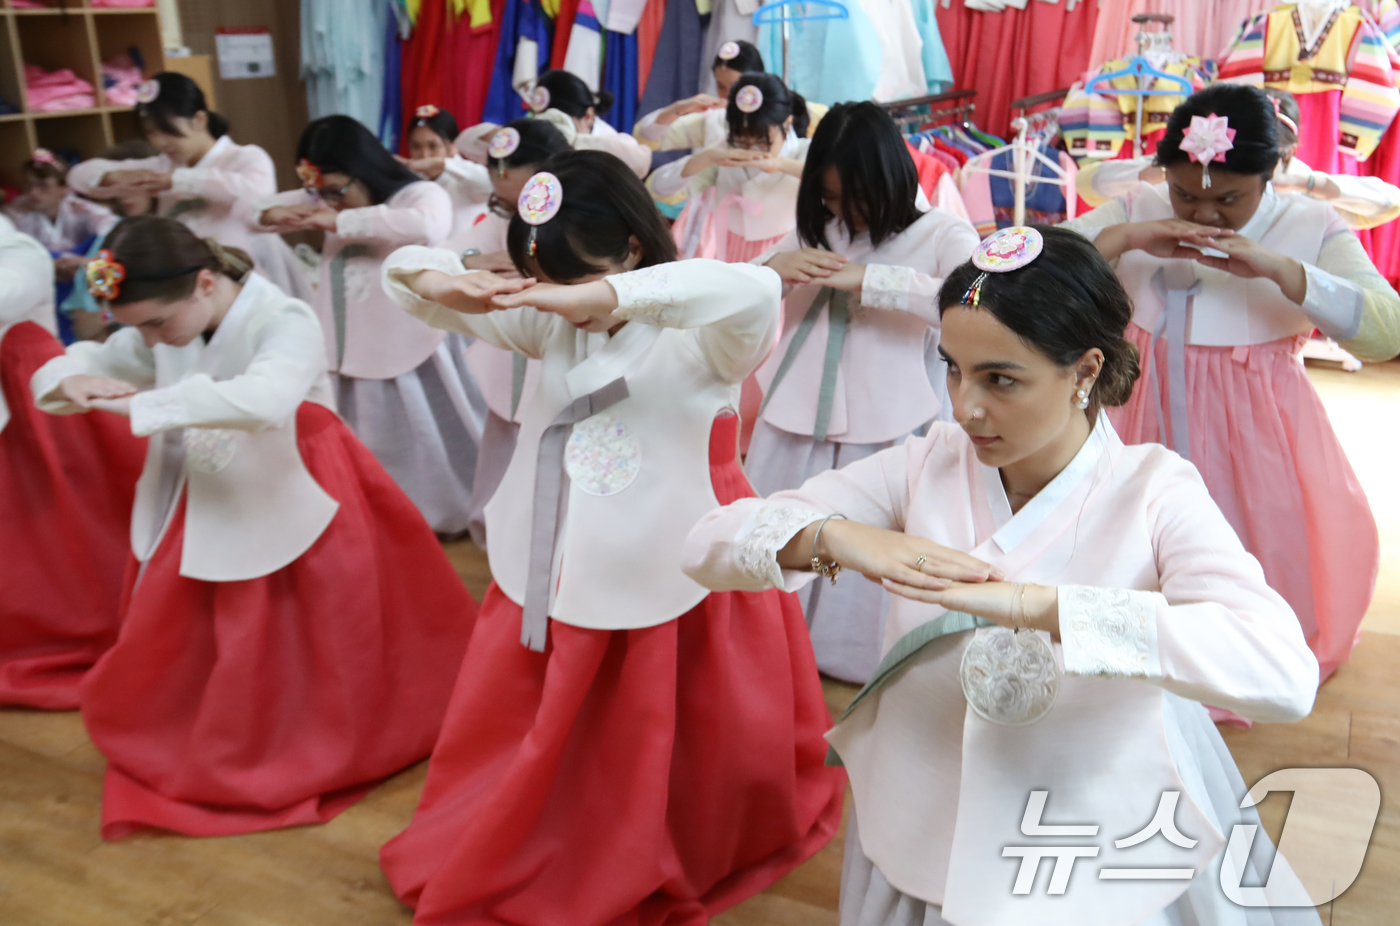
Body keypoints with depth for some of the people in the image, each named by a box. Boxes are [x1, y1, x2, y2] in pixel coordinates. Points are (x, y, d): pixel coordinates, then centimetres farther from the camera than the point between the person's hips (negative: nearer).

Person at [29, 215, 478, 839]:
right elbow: (54, 374, 7)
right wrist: (73, 381, -19)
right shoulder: (161, 330, -2)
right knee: (160, 659, 14)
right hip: (202, 524, 7)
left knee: (283, 680, 6)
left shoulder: (283, 322, -23)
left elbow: (263, 400, -44)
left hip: (288, 522, -6)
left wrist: (142, 403, -38)